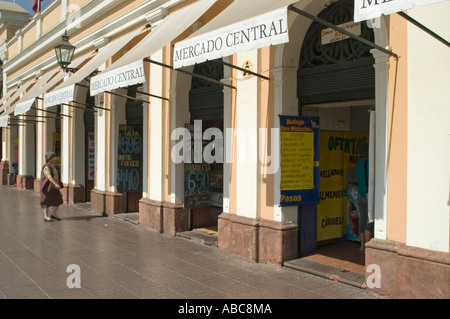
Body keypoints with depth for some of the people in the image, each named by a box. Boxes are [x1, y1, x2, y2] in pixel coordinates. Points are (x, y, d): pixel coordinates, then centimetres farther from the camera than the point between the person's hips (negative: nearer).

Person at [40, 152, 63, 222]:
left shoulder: (53, 166, 11)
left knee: (58, 200, 5)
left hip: (54, 187, 8)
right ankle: (46, 217, 11)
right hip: (48, 187, -8)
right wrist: (56, 184, -42)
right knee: (47, 202, 1)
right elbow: (49, 177, -30)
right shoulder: (46, 167, -17)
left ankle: (54, 214, 18)